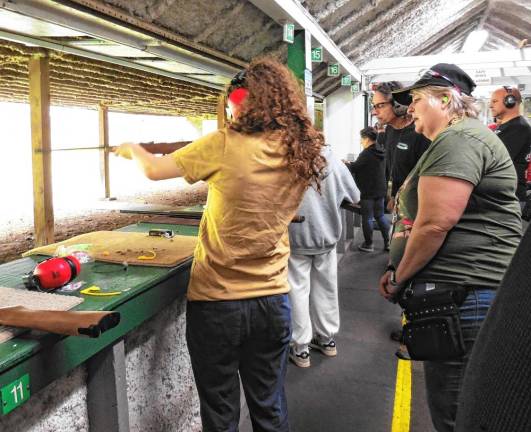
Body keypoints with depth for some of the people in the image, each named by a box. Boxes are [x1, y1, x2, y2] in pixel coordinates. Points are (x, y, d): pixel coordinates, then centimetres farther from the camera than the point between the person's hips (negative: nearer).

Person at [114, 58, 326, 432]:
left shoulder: (222, 146, -15)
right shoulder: (304, 154, -1)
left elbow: (154, 170, -2)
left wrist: (132, 149, 18)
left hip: (216, 302, -4)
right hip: (274, 301, 5)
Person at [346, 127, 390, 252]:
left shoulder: (366, 153, -19)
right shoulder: (380, 152, 8)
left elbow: (354, 168, -15)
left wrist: (345, 164, 3)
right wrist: (352, 164, 18)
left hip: (368, 191, -8)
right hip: (380, 190, 8)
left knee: (367, 218, 3)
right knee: (380, 216, 16)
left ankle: (368, 244, 12)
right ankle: (388, 242, 17)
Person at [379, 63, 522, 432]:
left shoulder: (459, 138, -14)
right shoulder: (452, 141, 21)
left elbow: (434, 224, -23)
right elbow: (426, 218, 20)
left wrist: (399, 277, -8)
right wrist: (401, 273, 10)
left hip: (462, 300, -11)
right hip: (457, 295, 11)